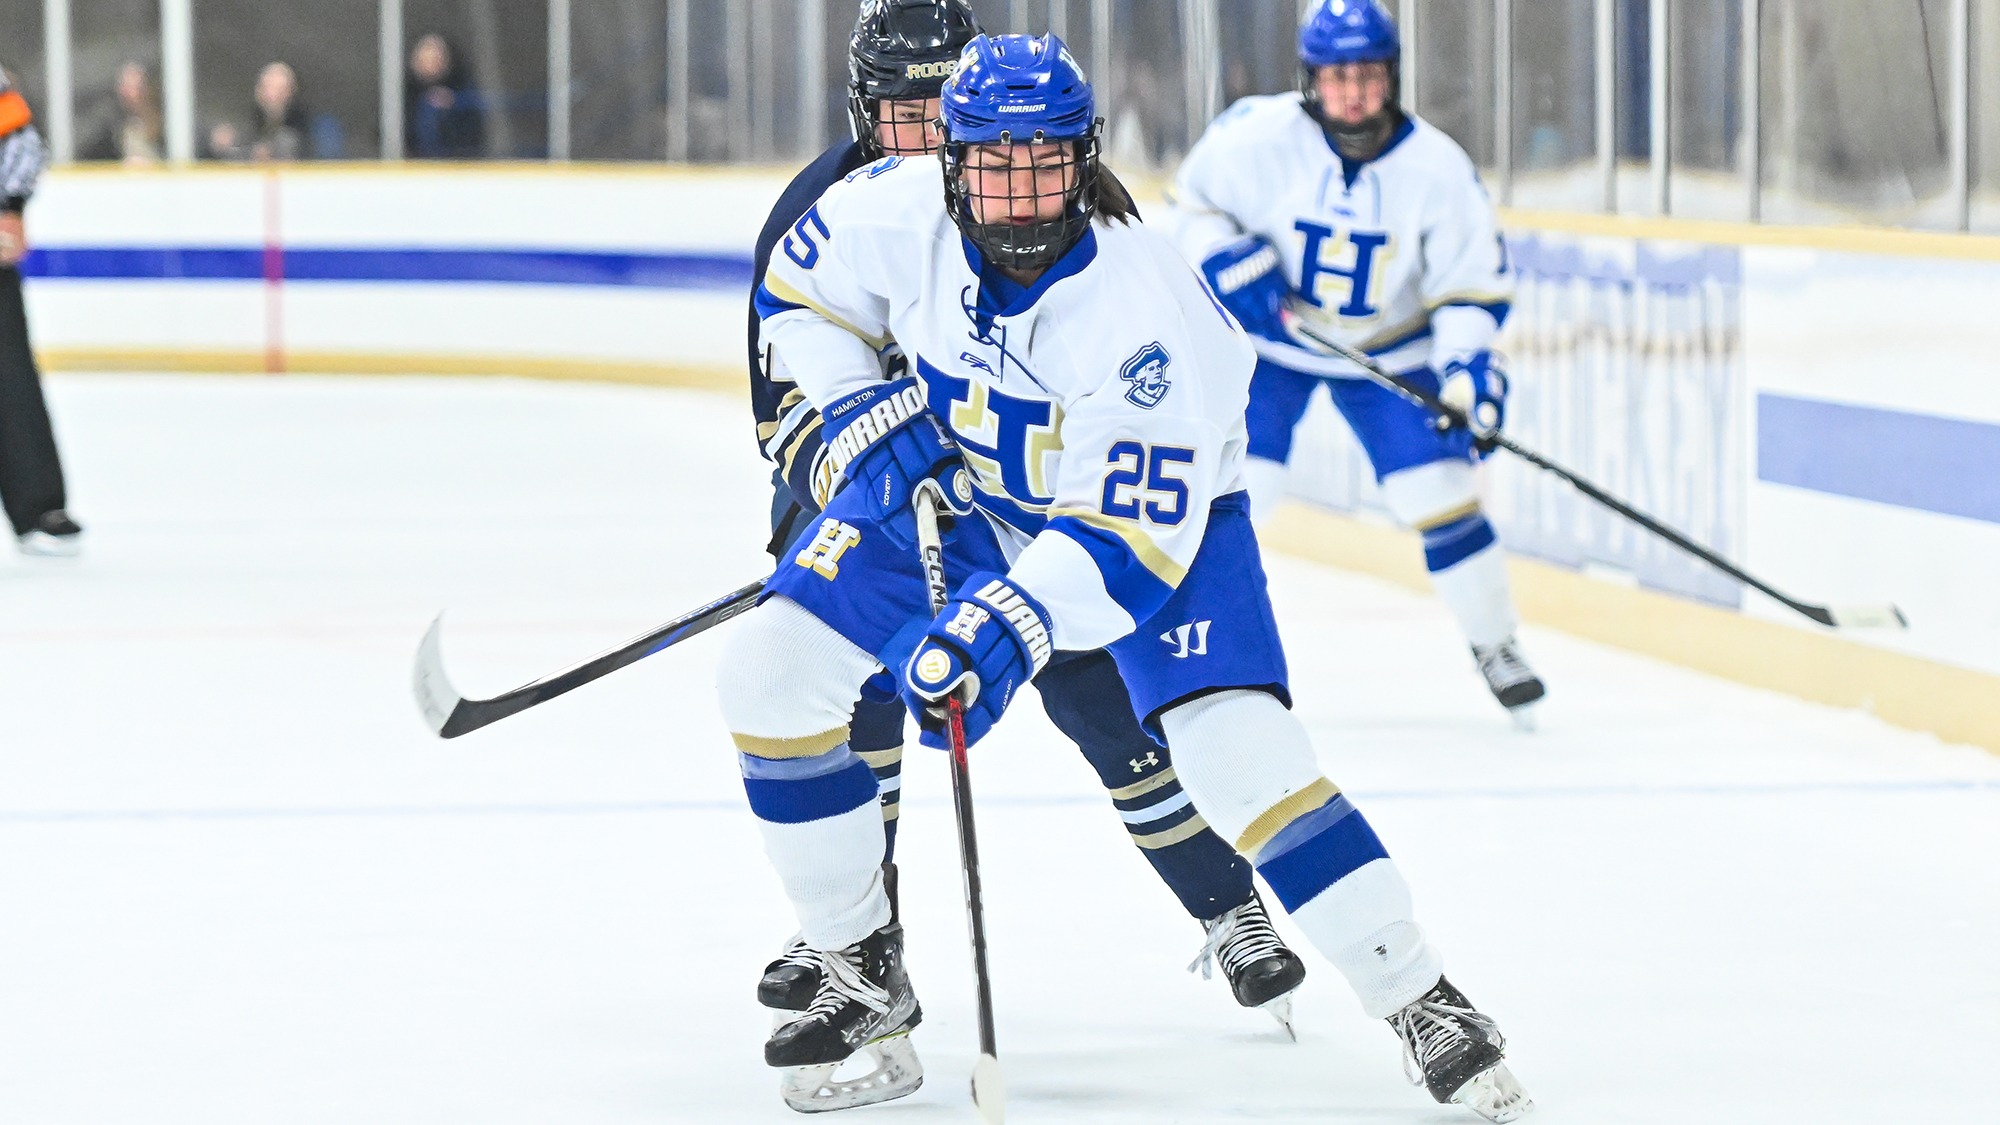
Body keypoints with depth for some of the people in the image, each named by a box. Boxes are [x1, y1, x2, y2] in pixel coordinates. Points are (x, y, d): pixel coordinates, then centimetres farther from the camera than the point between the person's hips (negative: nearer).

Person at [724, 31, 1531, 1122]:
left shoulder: (1153, 313, -34)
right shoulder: (894, 214, -22)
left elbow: (1128, 538, -35)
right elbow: (796, 294, 1)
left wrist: (1007, 626, -48)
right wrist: (862, 407, -14)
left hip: (1150, 509, -5)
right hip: (954, 492, 5)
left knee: (1237, 746, -24)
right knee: (768, 674, -8)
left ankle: (1423, 1007, -14)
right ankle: (866, 980, 7)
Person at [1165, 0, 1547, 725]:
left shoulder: (1436, 167, -19)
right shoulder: (1258, 137, -22)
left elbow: (1471, 279, -12)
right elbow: (1198, 200, -5)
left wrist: (1467, 365, -24)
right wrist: (1231, 265, -21)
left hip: (1389, 349, 1)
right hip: (1268, 335, -1)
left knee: (1440, 493, -7)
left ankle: (1495, 644, 12)